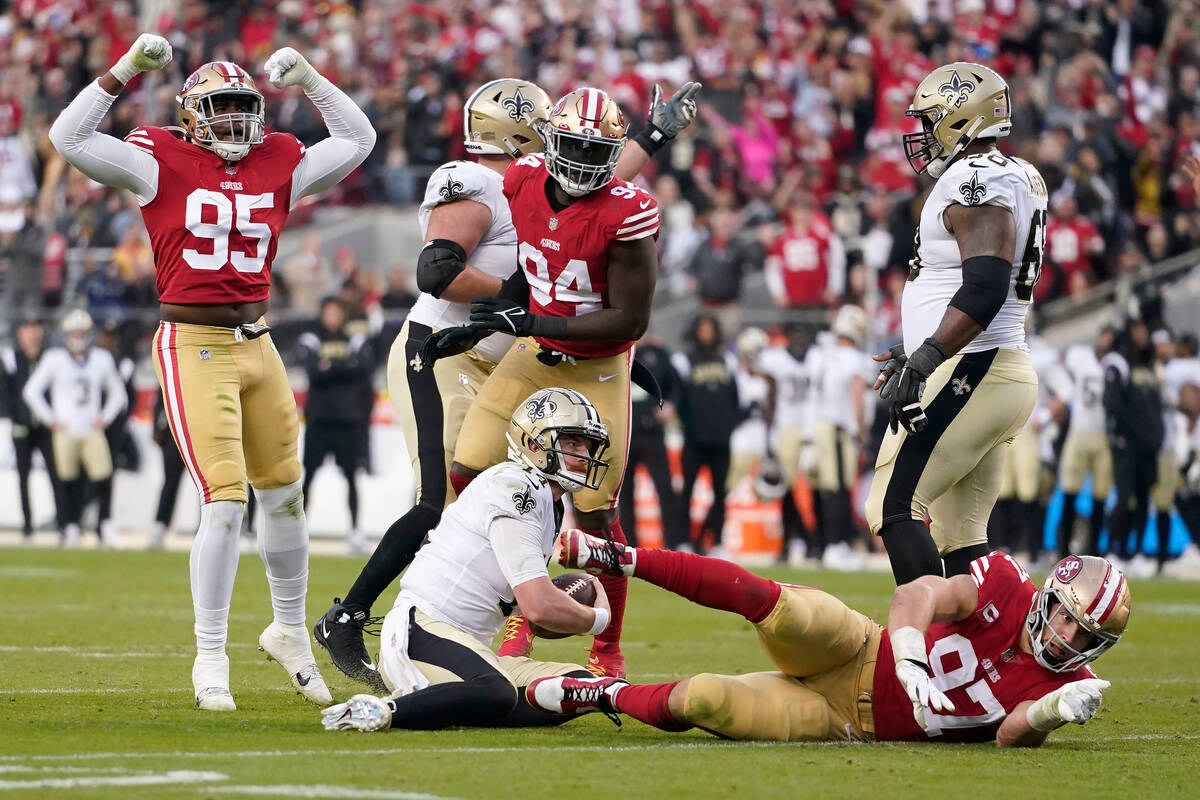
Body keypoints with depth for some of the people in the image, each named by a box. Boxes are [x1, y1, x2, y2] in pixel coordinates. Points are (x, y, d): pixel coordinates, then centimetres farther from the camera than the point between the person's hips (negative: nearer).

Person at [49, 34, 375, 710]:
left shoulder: (279, 165, 9)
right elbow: (69, 138, -10)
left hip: (256, 343, 6)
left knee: (286, 495, 14)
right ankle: (211, 660, -3)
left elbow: (358, 141, 17)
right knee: (226, 501, -13)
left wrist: (308, 80, 8)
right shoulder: (162, 163, -3)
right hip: (194, 347, -6)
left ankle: (290, 631, 34)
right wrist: (126, 71, -13)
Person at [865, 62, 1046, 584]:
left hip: (971, 371, -10)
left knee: (894, 509, -11)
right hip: (1006, 372, 10)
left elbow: (985, 288, -26)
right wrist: (919, 358, 30)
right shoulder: (1014, 180, 19)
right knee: (960, 539, 10)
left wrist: (925, 359, -29)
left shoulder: (977, 180, -13)